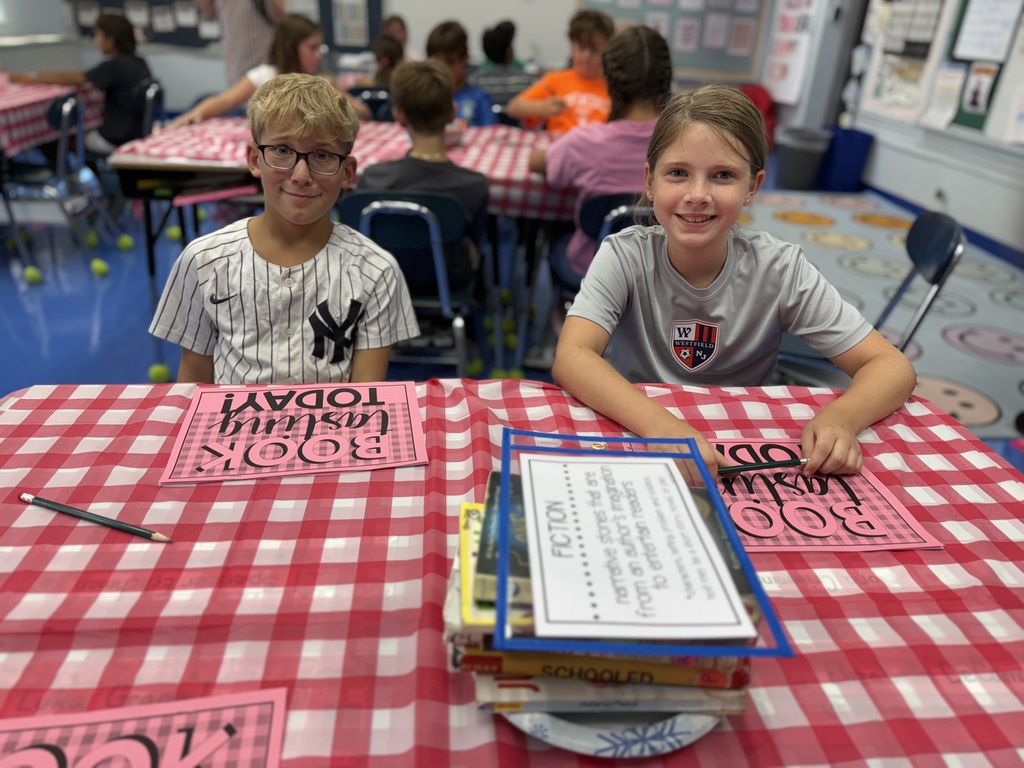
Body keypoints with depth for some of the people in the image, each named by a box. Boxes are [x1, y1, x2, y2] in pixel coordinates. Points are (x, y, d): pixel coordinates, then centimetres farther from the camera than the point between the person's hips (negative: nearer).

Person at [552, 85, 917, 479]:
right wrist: (659, 424, -43)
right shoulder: (625, 256, -14)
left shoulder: (779, 269, -11)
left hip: (737, 460, 2)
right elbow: (571, 357, -27)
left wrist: (839, 418, -30)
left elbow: (892, 368, -9)